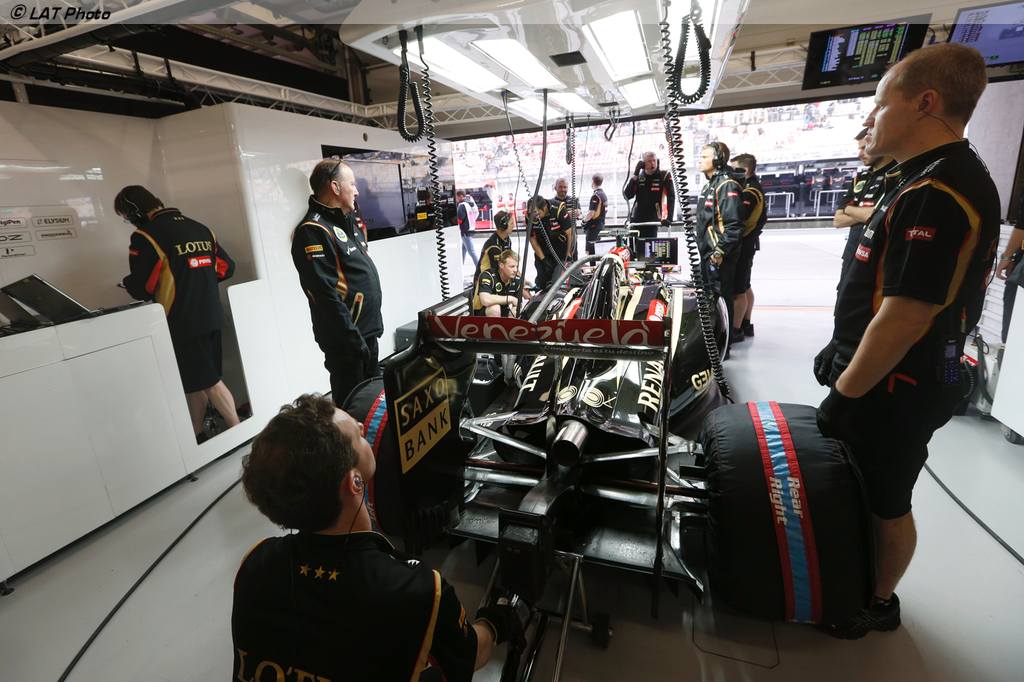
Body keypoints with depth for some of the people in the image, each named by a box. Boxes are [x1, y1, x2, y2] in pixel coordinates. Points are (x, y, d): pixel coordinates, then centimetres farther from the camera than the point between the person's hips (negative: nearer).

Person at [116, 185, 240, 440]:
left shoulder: (146, 236, -12)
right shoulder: (200, 228, 8)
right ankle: (197, 436, 26)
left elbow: (141, 289, -13)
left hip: (182, 323, -7)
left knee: (208, 382, 1)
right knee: (193, 382, 16)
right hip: (211, 318, 7)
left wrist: (127, 283, 9)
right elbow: (226, 267, 11)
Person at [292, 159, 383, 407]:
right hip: (346, 339, -9)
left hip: (367, 331, 9)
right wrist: (353, 339, -22)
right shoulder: (313, 231, -18)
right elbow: (326, 295, -24)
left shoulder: (348, 221, 12)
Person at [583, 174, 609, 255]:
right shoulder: (604, 195, 11)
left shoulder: (595, 196, -18)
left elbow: (591, 213, -22)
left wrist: (584, 220, -7)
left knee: (591, 250, -5)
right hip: (601, 224, 9)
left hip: (594, 225, -9)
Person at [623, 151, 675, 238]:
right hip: (636, 219, 3)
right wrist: (635, 175, -10)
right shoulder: (638, 177, 7)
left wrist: (669, 217, -21)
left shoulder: (664, 176, -2)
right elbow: (627, 195, -5)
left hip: (652, 220, -3)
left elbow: (671, 197, -10)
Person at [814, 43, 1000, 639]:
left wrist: (843, 395, -18)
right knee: (868, 494, 23)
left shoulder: (935, 195, -24)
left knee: (885, 503, 10)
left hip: (893, 390, -10)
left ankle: (877, 604, 33)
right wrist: (844, 356, 17)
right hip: (896, 378, 10)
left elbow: (903, 319, -27)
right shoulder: (947, 180, 11)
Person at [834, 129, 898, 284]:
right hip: (852, 255, 7)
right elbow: (838, 220, 8)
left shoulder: (897, 174, -8)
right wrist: (864, 213, -10)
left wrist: (849, 209, -4)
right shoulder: (860, 178, 14)